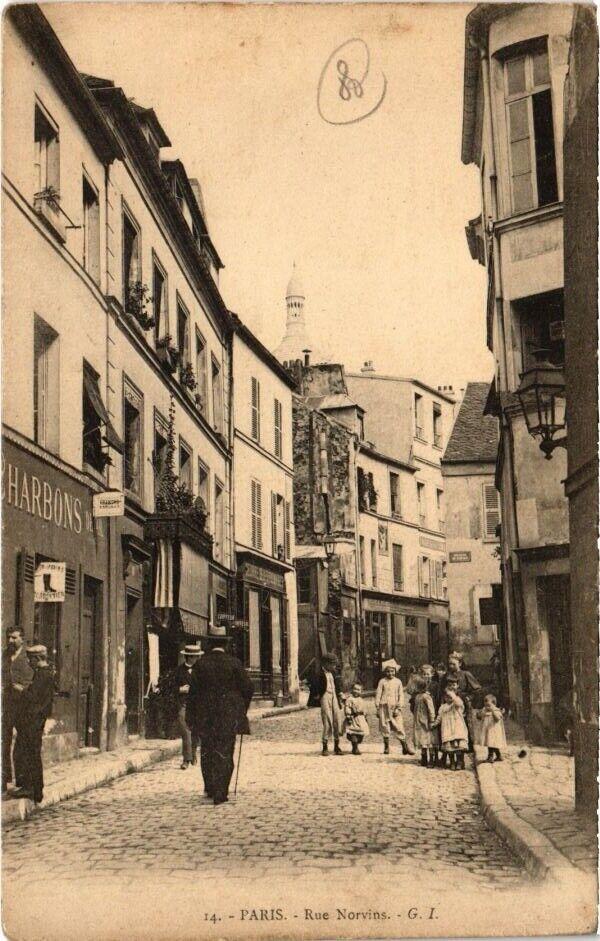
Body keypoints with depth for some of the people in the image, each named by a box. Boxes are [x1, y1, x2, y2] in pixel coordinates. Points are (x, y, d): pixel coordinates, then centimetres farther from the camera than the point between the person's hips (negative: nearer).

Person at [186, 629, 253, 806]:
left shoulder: (200, 663, -2)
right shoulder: (234, 663, -4)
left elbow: (193, 691, -3)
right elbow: (248, 687, -3)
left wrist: (190, 716, 3)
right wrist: (242, 709, 12)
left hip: (205, 716, 1)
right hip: (229, 716, -1)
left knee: (207, 752, 16)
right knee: (225, 753, 2)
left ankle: (210, 788, 20)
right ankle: (220, 793, -3)